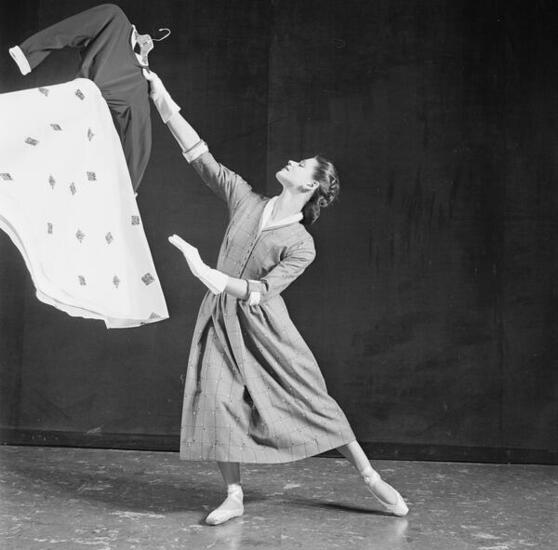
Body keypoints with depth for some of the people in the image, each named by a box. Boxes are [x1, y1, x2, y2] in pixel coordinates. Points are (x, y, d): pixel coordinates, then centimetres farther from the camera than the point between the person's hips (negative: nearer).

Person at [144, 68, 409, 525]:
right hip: (221, 321, 4)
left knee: (311, 400, 1)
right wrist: (163, 99, -4)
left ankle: (371, 478, 16)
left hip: (264, 327, -3)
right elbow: (201, 156, -1)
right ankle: (234, 497, 5)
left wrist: (207, 273, -35)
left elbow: (261, 291, -22)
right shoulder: (247, 201, 0)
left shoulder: (301, 246, -11)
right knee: (217, 401, -9)